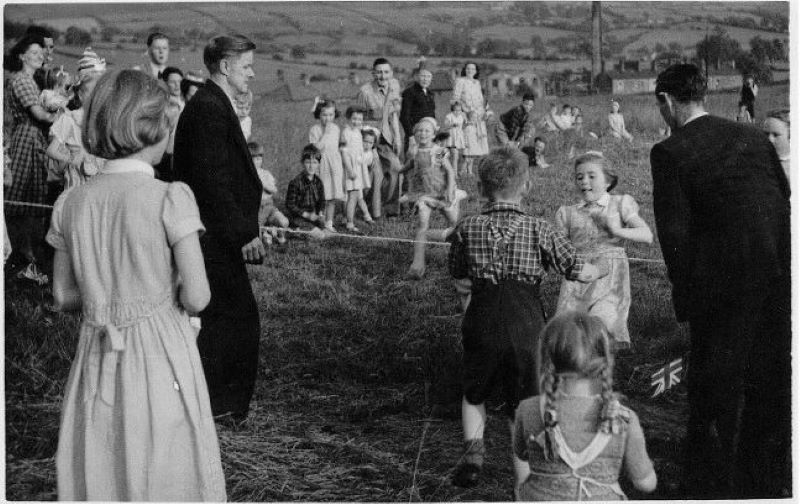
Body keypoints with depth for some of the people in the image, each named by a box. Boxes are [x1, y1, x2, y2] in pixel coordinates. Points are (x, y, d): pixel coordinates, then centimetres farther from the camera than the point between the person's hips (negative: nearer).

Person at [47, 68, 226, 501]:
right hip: (160, 353, -4)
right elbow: (196, 298, -13)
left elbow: (64, 297, 7)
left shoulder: (71, 203, 1)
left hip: (97, 358, 5)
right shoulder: (170, 198, -13)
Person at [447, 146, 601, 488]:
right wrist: (599, 270, 20)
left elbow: (456, 273, 14)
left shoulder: (467, 228, 1)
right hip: (526, 321, -1)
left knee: (474, 394, 21)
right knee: (523, 402, 13)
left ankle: (473, 448, 2)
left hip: (482, 319, 1)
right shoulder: (539, 230, -1)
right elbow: (579, 271, 0)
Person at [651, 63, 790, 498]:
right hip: (781, 273, 6)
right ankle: (768, 483, 33)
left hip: (725, 279, -5)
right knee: (771, 384, 19)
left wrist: (685, 295, -1)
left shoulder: (669, 152, -5)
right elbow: (786, 198, 14)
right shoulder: (751, 136, 12)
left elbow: (674, 230, -9)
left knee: (714, 395, 9)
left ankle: (712, 487, 20)